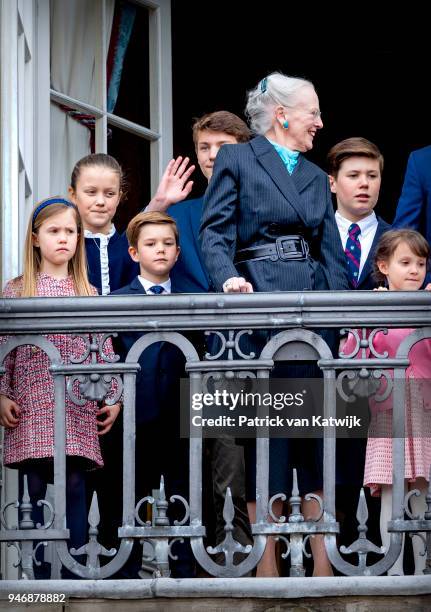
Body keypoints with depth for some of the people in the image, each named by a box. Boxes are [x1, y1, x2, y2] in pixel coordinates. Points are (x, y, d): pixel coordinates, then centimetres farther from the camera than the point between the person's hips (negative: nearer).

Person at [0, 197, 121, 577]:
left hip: (79, 408, 1)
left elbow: (104, 349, 11)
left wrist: (113, 397, 5)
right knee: (36, 487, -1)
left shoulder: (88, 293, 12)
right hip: (32, 408, -1)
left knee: (75, 487, -3)